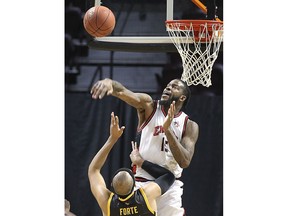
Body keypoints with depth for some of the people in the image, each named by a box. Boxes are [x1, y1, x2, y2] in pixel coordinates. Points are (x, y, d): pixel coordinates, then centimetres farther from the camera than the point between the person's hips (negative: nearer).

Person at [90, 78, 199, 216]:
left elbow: (185, 162, -11)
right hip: (140, 184, -1)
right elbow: (124, 93, -19)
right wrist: (109, 82, -42)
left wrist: (168, 129, -21)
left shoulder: (190, 126, 3)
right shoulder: (149, 106, 2)